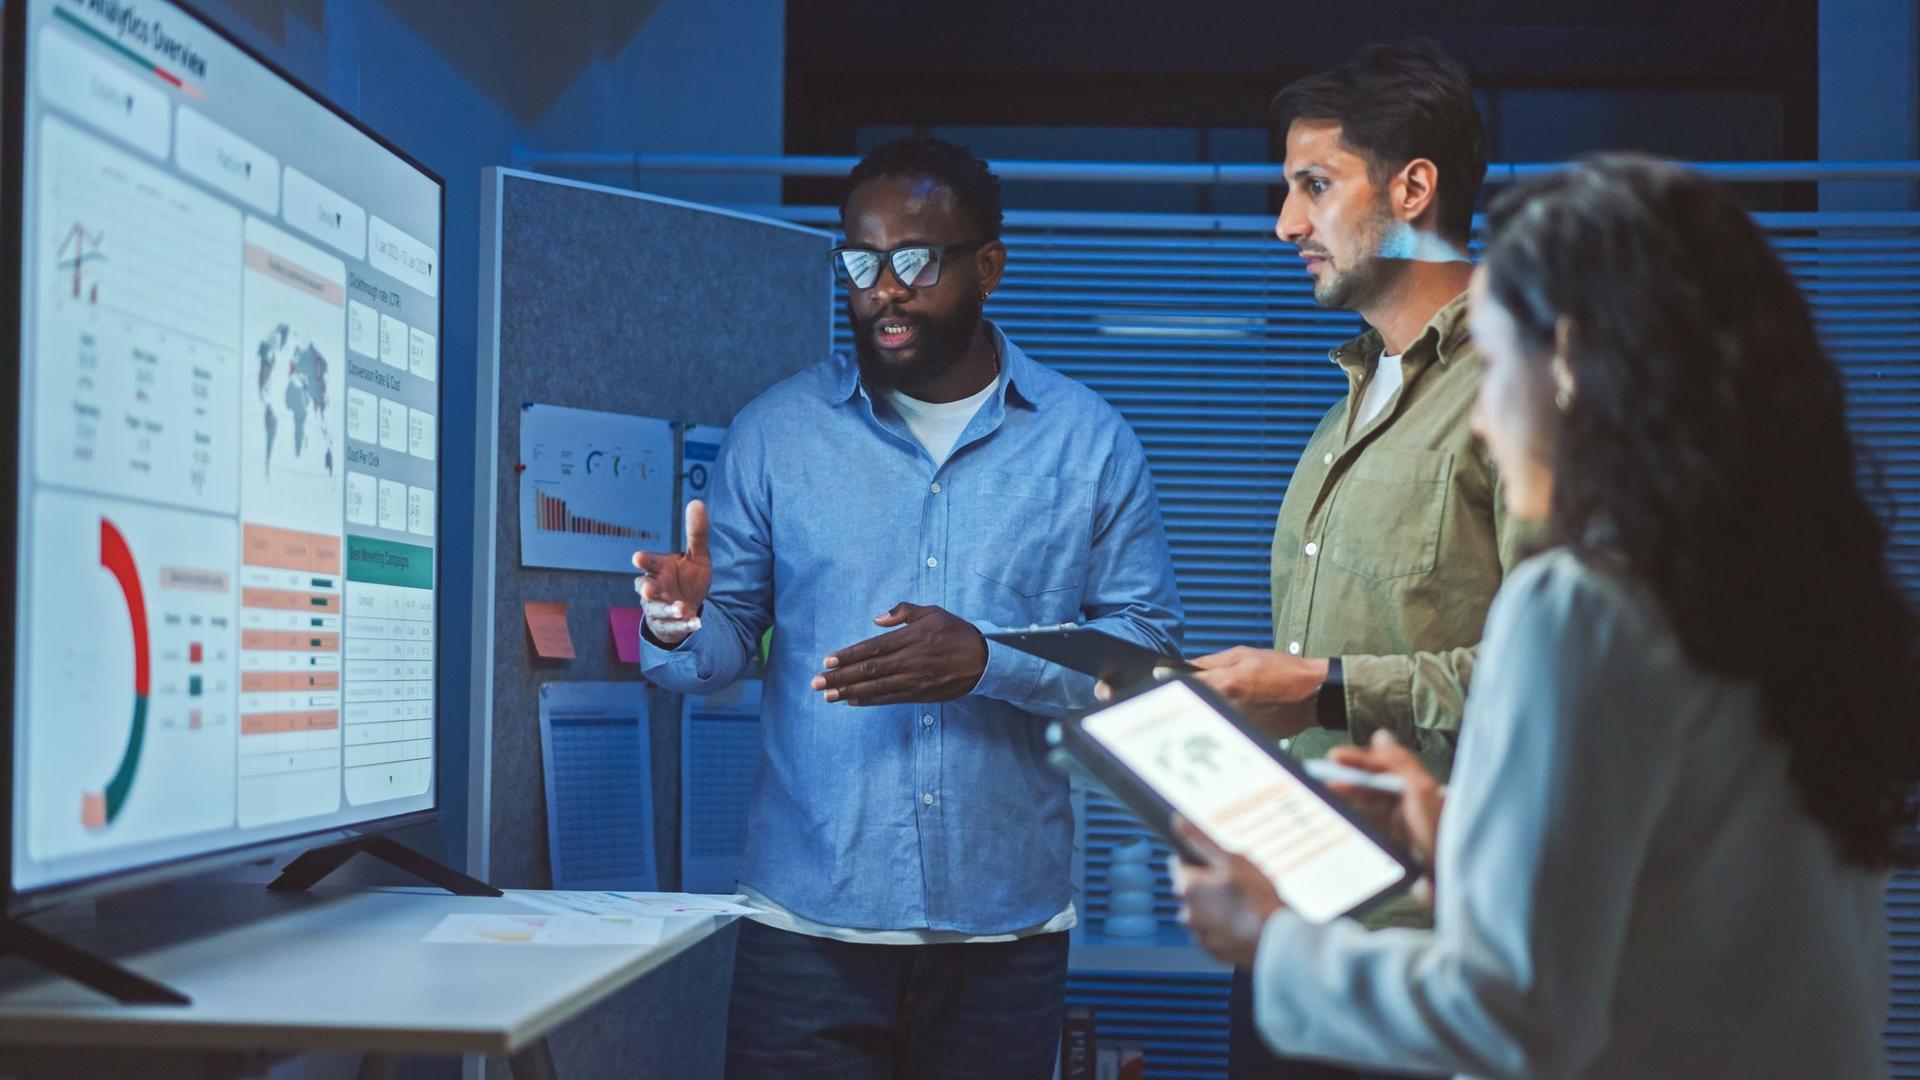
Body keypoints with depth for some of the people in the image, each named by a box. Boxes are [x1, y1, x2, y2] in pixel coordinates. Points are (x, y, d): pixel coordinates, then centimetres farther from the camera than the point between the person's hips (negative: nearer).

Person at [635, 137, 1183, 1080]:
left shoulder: (1089, 443, 2)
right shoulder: (775, 433, 4)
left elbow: (1150, 650, -3)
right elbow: (726, 642, 4)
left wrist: (989, 663, -18)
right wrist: (683, 627, -20)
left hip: (1007, 923, 0)